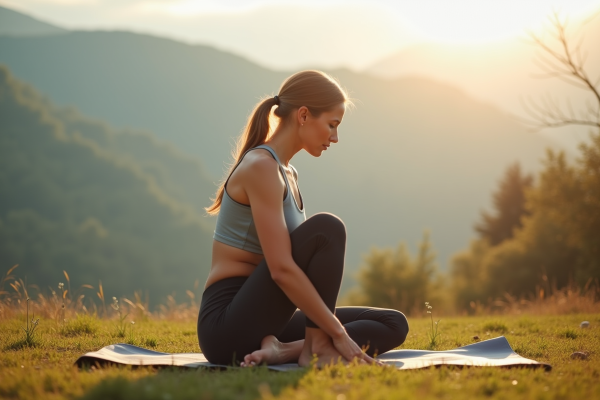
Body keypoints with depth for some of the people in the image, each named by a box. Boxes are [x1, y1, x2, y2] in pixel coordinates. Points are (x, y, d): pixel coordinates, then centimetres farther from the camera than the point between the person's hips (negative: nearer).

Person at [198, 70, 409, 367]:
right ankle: (316, 350, -14)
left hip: (261, 319, 9)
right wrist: (339, 334, -20)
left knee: (393, 325, 5)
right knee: (326, 228, -24)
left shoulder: (287, 174, 15)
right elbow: (282, 269, -23)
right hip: (228, 327, -9)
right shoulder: (261, 167, -15)